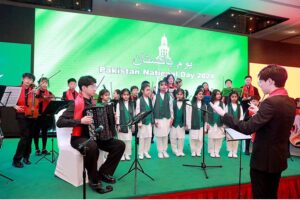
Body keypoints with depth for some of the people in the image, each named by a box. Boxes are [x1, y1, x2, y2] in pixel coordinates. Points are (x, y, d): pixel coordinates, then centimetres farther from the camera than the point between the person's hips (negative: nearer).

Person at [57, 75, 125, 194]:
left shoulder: (92, 103, 9)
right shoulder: (76, 104, -13)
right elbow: (59, 122, -20)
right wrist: (81, 121, -29)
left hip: (95, 137, 7)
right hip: (79, 138, -7)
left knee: (120, 145, -7)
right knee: (92, 147, -40)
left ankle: (104, 172, 4)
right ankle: (94, 181, -18)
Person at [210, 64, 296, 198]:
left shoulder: (271, 102, -24)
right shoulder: (290, 102, 3)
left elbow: (247, 128, -28)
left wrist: (223, 114, -21)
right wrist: (259, 113, 18)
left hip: (263, 160, -8)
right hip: (279, 159, 8)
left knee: (260, 196, 7)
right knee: (271, 195, 22)